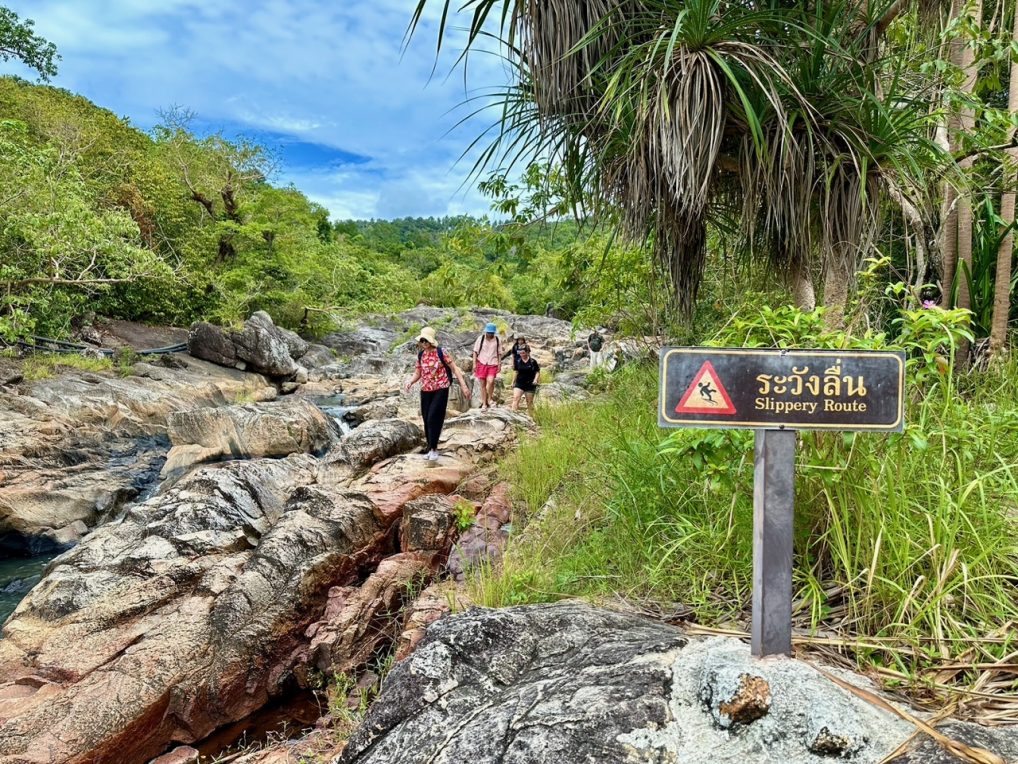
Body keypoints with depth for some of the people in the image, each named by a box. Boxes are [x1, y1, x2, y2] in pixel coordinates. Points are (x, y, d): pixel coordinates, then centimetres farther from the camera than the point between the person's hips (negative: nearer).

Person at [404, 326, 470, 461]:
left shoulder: (441, 353, -9)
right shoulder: (420, 355, 5)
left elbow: (455, 368, -6)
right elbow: (418, 373, 14)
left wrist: (463, 385, -12)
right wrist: (410, 382, -7)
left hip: (441, 389, -5)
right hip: (426, 391, 5)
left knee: (433, 418, -12)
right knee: (427, 420, 7)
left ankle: (433, 449, 0)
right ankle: (431, 448, 20)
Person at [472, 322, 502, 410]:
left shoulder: (497, 340, 2)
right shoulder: (481, 339, 0)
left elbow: (499, 353, 9)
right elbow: (475, 352, 3)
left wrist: (499, 364, 5)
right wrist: (474, 364, -2)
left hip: (493, 364, -1)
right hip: (482, 363, 1)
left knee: (490, 381, -20)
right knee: (483, 384, 4)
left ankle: (490, 399, 2)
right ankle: (484, 404, 14)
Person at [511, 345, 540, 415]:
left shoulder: (533, 362, -6)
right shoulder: (518, 362, 3)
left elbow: (537, 372, -1)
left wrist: (535, 380, -17)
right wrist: (513, 381, 18)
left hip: (530, 384, -2)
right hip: (519, 383, 2)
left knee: (529, 402, 9)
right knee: (515, 398, -17)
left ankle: (531, 416, 24)